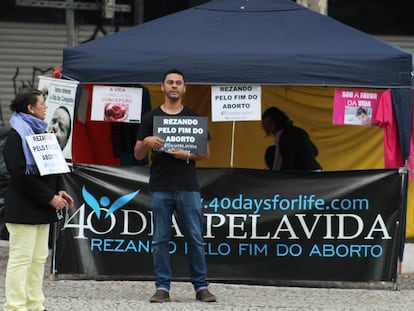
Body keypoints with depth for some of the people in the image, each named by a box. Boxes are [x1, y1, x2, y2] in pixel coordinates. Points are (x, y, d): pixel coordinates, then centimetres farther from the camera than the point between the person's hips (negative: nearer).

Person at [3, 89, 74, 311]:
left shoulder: (40, 131, 17)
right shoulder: (17, 135, -11)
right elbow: (22, 175, -18)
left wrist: (58, 191, 6)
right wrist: (50, 198, -17)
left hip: (41, 209, 9)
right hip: (23, 207, -9)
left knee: (39, 258, 10)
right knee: (21, 258, -8)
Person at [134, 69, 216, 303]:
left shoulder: (194, 117, 9)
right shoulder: (151, 118, 8)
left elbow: (206, 154, 9)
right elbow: (138, 155, 7)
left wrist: (187, 155, -11)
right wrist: (146, 141, -14)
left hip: (188, 187, 0)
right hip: (160, 188, 0)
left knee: (195, 239, 0)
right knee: (161, 240, 1)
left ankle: (201, 286, 6)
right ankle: (163, 287, 6)